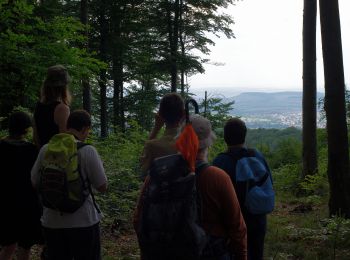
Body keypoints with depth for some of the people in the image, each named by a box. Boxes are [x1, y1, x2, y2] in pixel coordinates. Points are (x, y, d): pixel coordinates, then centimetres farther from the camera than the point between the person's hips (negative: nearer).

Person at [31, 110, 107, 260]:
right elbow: (102, 187, -9)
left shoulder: (46, 149, -3)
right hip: (83, 222, -3)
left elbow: (35, 183, 7)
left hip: (52, 223, 3)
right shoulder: (87, 151, -14)